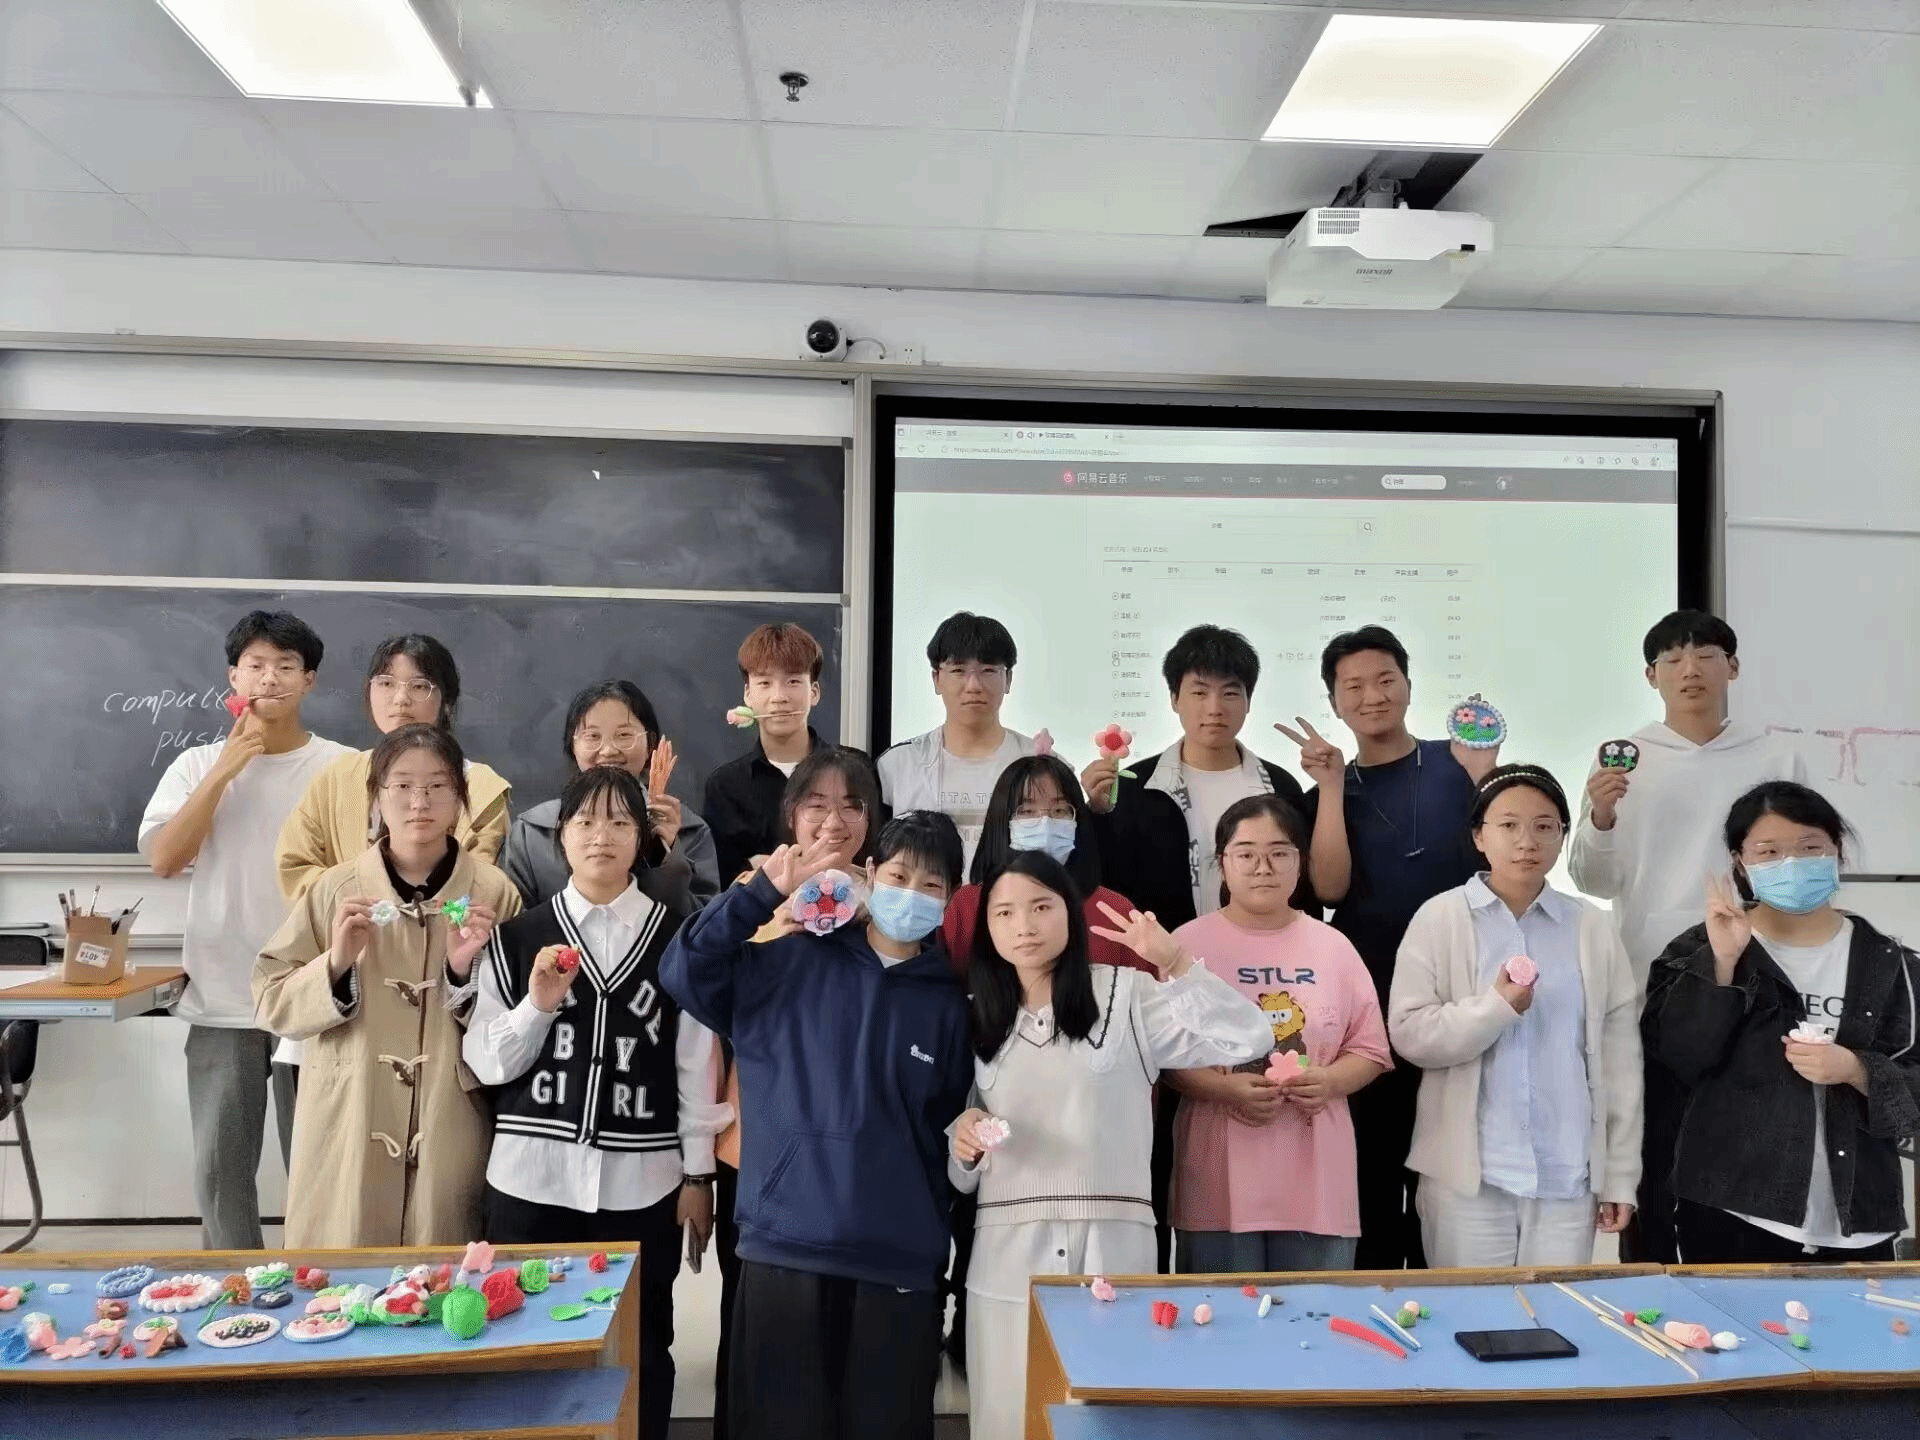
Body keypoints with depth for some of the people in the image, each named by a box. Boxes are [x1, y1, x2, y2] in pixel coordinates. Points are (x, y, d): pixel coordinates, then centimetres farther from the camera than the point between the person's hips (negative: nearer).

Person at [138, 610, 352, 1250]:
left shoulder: (344, 768, -1)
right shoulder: (198, 765, 5)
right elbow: (163, 859, -7)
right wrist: (224, 770, -12)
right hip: (222, 1001, 2)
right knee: (220, 1167, 11)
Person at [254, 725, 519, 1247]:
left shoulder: (495, 894, -3)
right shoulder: (335, 890, 0)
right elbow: (270, 1002, 3)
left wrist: (467, 972, -15)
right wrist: (335, 964, -13)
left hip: (452, 1139, 0)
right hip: (348, 1132, 1)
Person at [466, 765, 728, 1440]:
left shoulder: (676, 937, 2)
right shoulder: (516, 938, 4)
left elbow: (696, 1062, 3)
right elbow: (485, 1064, 3)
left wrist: (698, 1175, 3)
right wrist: (537, 1004, -13)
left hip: (641, 1183, 0)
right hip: (531, 1179, 1)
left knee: (642, 1355, 7)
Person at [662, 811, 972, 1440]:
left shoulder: (947, 1004, 7)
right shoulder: (792, 964, 1)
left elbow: (946, 1129, 13)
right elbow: (684, 972, -7)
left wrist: (939, 1248, 9)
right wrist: (762, 892, -15)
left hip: (899, 1259, 2)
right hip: (785, 1247, -1)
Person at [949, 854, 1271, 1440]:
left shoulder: (1128, 994, 1)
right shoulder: (979, 1020, 11)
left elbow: (1248, 1038, -9)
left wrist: (1175, 962, -17)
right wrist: (964, 1140, -6)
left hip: (1112, 1247, -2)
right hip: (1009, 1253, 3)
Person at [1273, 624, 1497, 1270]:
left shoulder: (1456, 763, 4)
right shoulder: (1328, 793, 6)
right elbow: (1330, 887, -8)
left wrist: (1483, 776, -16)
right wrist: (1332, 785, -11)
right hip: (1365, 1002, 1)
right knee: (1370, 1171, 6)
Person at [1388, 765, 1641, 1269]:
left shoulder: (1593, 928, 4)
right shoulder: (1439, 919, -2)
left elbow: (1619, 1057, 5)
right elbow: (1408, 1033, -6)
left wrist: (1620, 1175, 4)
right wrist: (1494, 1008, -20)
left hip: (1568, 1174, 2)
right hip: (1466, 1173, -2)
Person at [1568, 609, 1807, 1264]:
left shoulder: (1776, 757, 5)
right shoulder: (1624, 758, 3)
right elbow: (1597, 881, -1)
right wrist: (1600, 819, -19)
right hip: (1652, 988, -1)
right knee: (1652, 1158, 7)